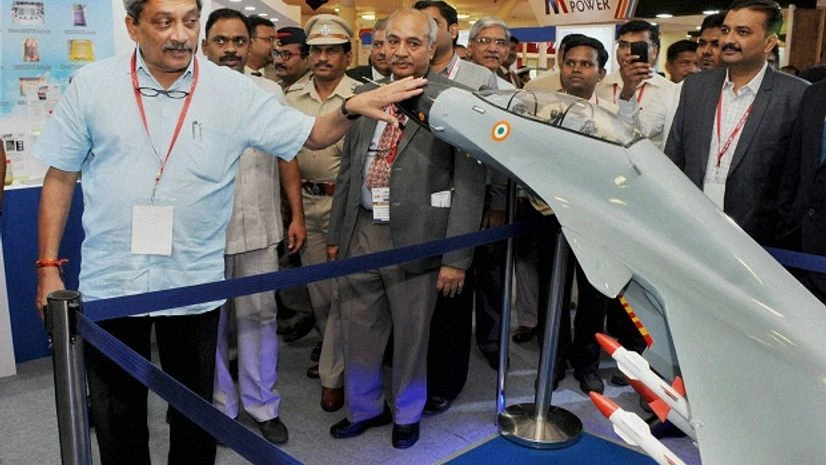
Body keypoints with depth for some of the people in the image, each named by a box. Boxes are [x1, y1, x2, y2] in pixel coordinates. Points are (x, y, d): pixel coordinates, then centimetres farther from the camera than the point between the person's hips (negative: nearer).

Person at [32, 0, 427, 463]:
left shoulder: (237, 91, -4)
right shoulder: (92, 84, -2)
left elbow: (310, 135, -2)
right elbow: (61, 177, 3)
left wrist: (351, 108, -24)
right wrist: (49, 267, 1)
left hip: (194, 283, 0)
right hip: (108, 283, 1)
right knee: (117, 413, 17)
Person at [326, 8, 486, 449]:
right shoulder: (366, 93, 8)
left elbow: (469, 182, -10)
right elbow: (348, 168, 14)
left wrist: (456, 256, -13)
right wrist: (336, 232, 14)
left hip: (415, 238, -4)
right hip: (361, 232, 5)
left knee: (411, 335, 12)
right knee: (358, 331, 16)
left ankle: (406, 414, 37)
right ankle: (364, 408, 40)